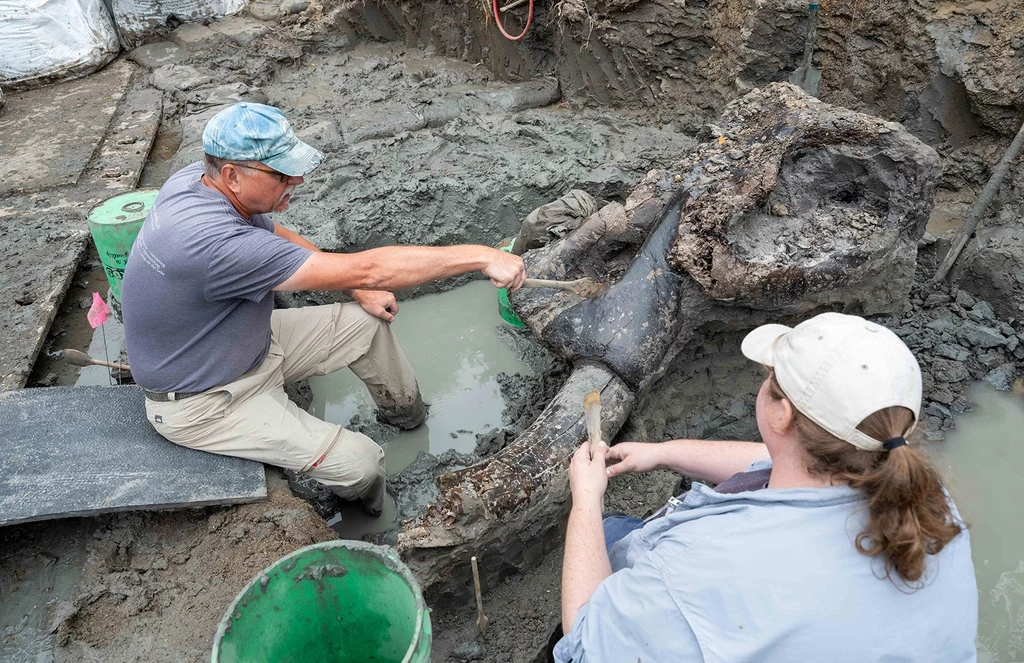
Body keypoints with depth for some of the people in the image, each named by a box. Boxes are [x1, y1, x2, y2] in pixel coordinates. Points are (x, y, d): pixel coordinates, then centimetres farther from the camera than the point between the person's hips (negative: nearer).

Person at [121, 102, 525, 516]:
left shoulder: (197, 180, -10)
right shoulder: (213, 241, -39)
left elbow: (276, 237, 8)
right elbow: (365, 270, -40)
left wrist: (359, 291, -1)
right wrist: (480, 256, -36)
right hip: (204, 405, -9)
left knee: (365, 322, 9)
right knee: (359, 463, -17)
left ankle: (405, 412, 31)